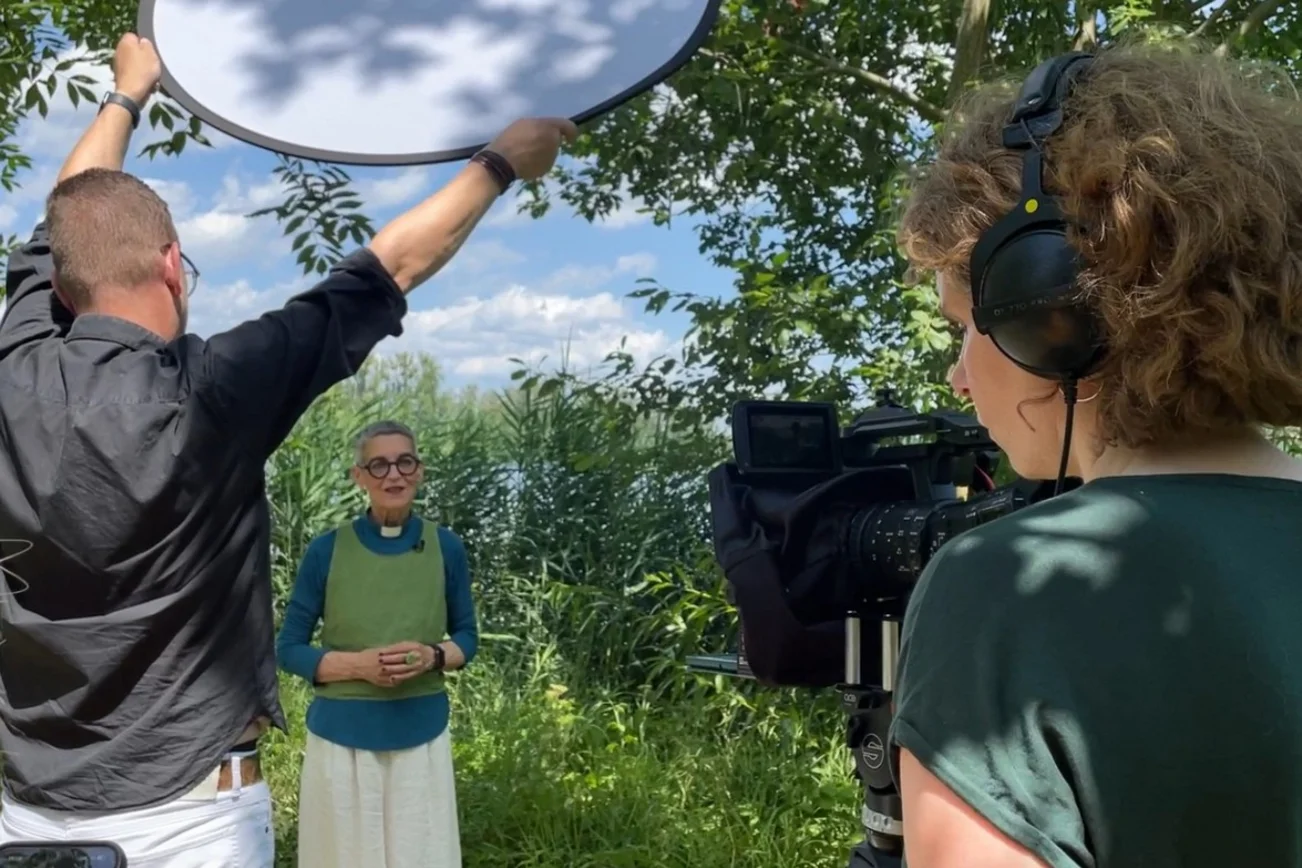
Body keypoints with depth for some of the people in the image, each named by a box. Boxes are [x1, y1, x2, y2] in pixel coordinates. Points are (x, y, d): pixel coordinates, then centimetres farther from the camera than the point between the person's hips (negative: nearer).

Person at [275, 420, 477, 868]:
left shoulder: (446, 547, -1)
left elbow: (466, 637, 9)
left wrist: (432, 657, -12)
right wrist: (357, 664, -16)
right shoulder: (327, 550, -5)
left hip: (422, 734, 1)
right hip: (342, 734, -1)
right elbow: (288, 647, 0)